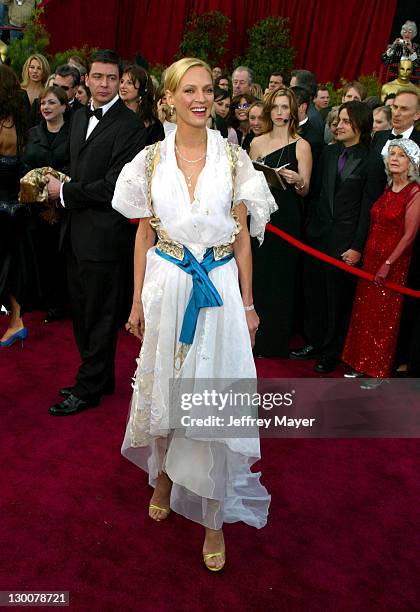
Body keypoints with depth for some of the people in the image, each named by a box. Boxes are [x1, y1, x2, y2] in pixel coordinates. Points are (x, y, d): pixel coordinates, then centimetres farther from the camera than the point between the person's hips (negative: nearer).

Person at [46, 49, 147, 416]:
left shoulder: (129, 125, -14)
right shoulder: (80, 117, 13)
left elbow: (113, 187, -20)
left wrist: (65, 192, -10)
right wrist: (61, 187, 4)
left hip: (104, 233, -8)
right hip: (76, 230, 8)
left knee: (99, 314, 5)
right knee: (82, 311, 16)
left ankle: (89, 389, 20)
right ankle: (100, 377, 33)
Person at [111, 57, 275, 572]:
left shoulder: (234, 158, 0)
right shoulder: (151, 159, 2)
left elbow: (242, 235, 2)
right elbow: (144, 233, 6)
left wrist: (248, 303, 0)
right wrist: (138, 302, 4)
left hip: (221, 287, -1)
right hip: (166, 286, 1)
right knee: (162, 387, 13)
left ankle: (213, 514, 21)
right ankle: (164, 475, 42)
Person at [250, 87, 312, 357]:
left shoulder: (301, 146, -2)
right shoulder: (257, 143, 8)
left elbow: (305, 191, -3)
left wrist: (297, 181, -24)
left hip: (287, 219, -3)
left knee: (281, 278, 4)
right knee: (256, 275, 6)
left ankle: (276, 340, 19)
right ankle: (254, 336, 23)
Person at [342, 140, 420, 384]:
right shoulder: (387, 189, 10)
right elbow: (375, 225, 11)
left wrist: (388, 264, -18)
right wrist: (364, 254, 5)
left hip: (394, 263, -6)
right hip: (371, 257, 6)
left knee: (385, 317, 3)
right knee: (364, 312, 10)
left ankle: (379, 370, 16)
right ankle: (362, 363, 24)